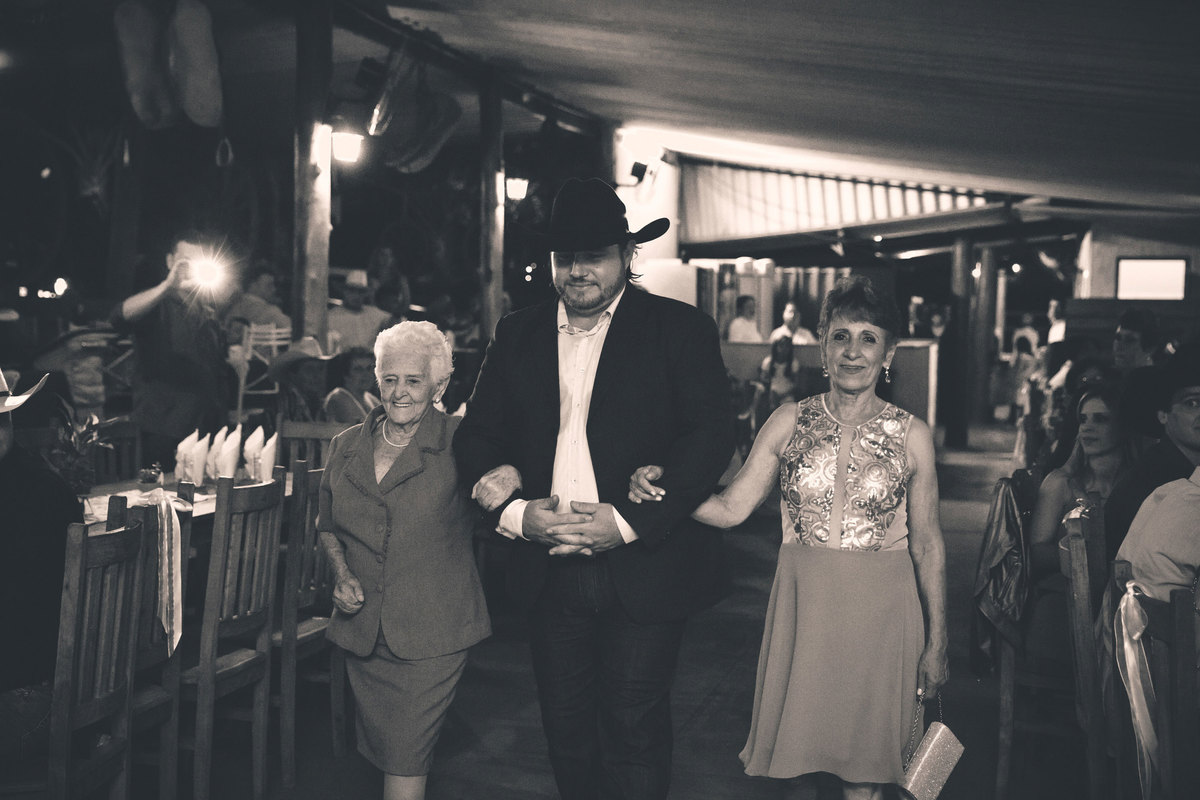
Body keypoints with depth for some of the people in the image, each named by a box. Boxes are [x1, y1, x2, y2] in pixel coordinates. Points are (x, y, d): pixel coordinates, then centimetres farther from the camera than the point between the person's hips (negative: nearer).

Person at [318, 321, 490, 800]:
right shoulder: (346, 446, 8)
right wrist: (342, 574, 3)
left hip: (430, 634, -4)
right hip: (362, 630, 5)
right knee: (379, 751, 16)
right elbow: (328, 526, 18)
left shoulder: (459, 443, -6)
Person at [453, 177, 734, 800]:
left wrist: (630, 522, -20)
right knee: (565, 726, 15)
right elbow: (475, 434, 7)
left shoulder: (681, 329, -2)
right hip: (549, 569, 4)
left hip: (643, 569, -3)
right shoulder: (516, 335, 10)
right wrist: (514, 510, -12)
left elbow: (712, 435, -11)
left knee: (635, 727, 4)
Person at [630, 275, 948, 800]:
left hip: (879, 613, -1)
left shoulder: (911, 435, -3)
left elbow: (927, 545, 1)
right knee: (793, 746, 12)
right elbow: (731, 509, -4)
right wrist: (661, 487, -21)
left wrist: (936, 642, 3)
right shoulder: (789, 422, -1)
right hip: (801, 605, 1)